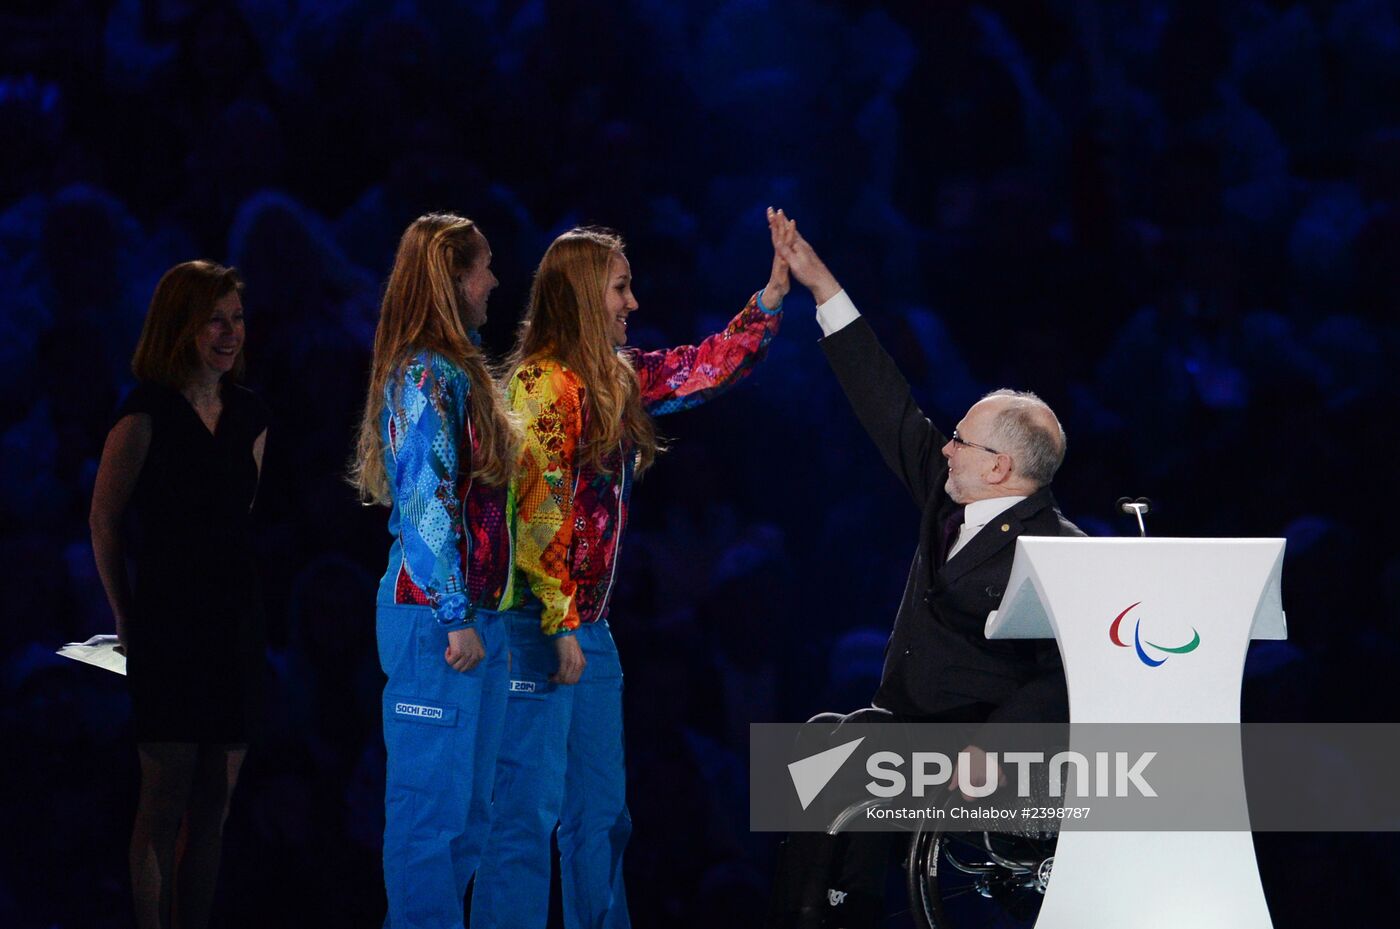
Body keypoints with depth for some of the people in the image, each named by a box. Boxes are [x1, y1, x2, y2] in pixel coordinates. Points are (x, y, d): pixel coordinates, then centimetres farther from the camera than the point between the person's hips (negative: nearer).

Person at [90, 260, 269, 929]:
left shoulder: (249, 417, 10)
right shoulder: (146, 416, -8)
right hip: (167, 629, -6)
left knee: (213, 810, 7)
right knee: (165, 804, -5)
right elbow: (104, 523, -3)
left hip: (234, 628, 6)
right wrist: (128, 620, 3)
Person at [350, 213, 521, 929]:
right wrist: (458, 618, -17)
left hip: (469, 616, 10)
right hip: (438, 620, -10)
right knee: (431, 798, -5)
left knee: (469, 805, 12)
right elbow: (425, 507, -18)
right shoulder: (427, 377, -14)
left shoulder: (454, 371, 16)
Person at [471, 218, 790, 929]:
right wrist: (559, 628, -20)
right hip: (541, 626, -9)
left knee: (600, 810, 13)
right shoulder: (545, 385, -13)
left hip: (588, 625, 9)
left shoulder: (617, 379, 11)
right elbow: (537, 516, -18)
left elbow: (706, 368, 24)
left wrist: (773, 294, 17)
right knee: (530, 805, -8)